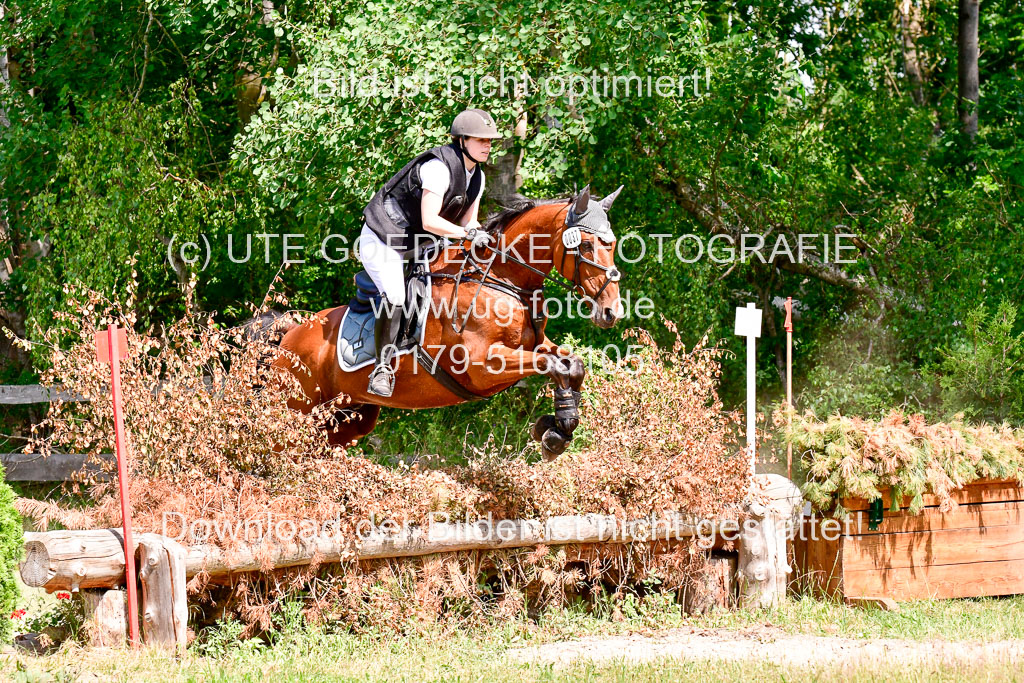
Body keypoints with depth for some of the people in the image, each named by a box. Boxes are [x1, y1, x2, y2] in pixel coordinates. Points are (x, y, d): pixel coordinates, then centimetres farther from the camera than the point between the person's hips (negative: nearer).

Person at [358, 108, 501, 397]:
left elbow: (469, 222, 7)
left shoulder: (476, 177, 4)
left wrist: (476, 237, -14)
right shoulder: (439, 167, -25)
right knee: (394, 296, -26)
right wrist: (468, 234, -31)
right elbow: (429, 221, -29)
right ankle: (382, 369, -18)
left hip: (416, 244, 10)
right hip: (382, 240, -10)